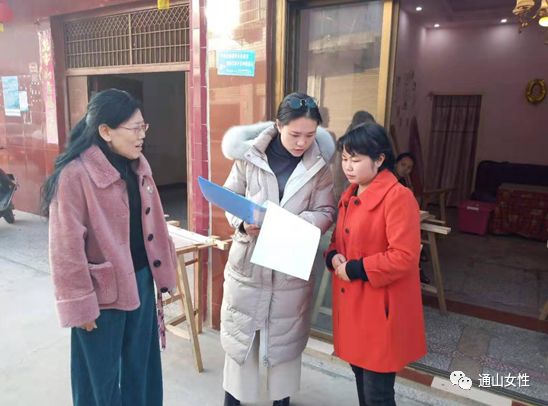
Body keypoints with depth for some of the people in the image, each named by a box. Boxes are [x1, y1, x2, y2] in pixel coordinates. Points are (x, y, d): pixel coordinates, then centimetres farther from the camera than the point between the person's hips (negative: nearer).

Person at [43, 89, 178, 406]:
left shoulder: (138, 166, 2)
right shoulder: (74, 175, -20)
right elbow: (67, 248, -17)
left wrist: (165, 271, 10)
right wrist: (80, 304, -13)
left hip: (141, 280, 6)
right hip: (103, 292, -6)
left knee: (141, 365, 22)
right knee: (101, 376, 15)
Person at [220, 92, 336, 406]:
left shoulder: (319, 164, -6)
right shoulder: (249, 155, -10)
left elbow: (327, 212, -3)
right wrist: (242, 224, -18)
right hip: (248, 262, 0)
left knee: (286, 336, 17)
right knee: (239, 331, 14)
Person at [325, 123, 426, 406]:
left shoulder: (398, 197, -19)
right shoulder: (350, 195, 9)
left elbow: (404, 257, -23)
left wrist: (356, 269, -19)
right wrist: (333, 257, -3)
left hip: (381, 308, -8)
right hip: (351, 303, 8)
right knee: (361, 380, 24)